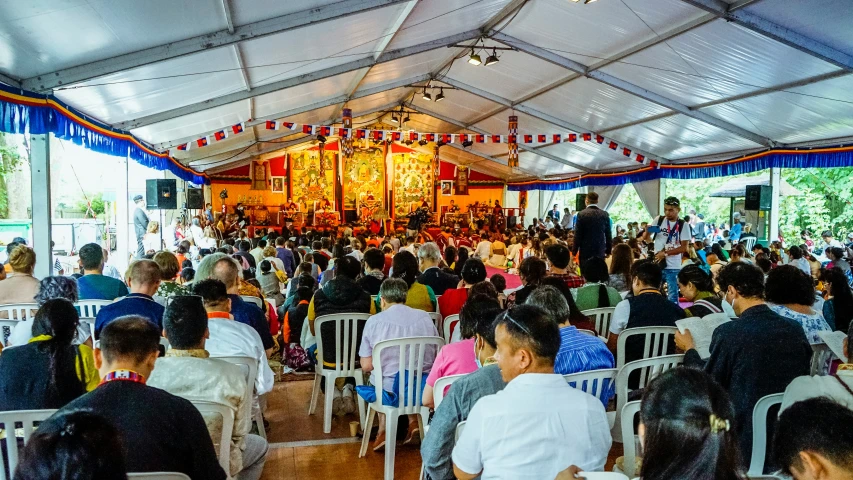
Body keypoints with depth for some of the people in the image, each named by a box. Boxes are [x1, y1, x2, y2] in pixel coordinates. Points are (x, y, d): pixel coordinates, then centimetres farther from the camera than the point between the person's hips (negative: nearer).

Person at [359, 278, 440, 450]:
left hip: (389, 390, -2)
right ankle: (413, 421, 22)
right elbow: (436, 357, 9)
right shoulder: (425, 317, 1)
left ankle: (384, 428, 24)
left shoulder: (374, 321, -7)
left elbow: (366, 366, -5)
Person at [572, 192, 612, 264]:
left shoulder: (581, 214, -8)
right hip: (600, 252, 2)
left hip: (585, 252, -2)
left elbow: (577, 235, -7)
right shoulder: (605, 214, 1)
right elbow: (608, 235, 5)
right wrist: (608, 250, 14)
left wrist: (574, 251, 1)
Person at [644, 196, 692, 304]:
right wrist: (647, 231, -17)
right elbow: (647, 239, 5)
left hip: (673, 266, -2)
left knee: (672, 296, 4)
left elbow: (684, 247, -6)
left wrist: (665, 253, -14)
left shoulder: (683, 225, -4)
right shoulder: (658, 220, 2)